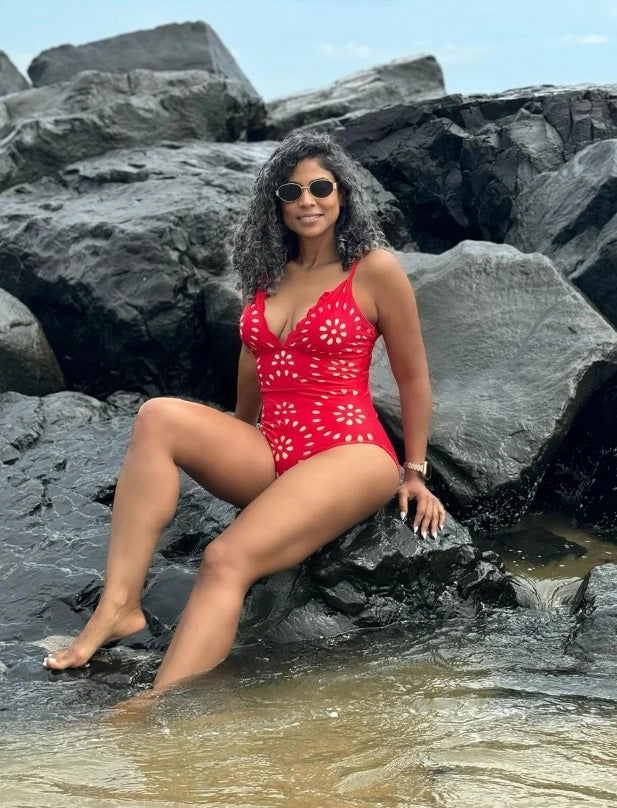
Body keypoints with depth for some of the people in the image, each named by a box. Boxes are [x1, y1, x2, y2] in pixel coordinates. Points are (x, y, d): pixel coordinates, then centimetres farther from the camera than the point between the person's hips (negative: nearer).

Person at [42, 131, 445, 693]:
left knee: (227, 559, -30)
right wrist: (234, 449, 34)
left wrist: (415, 473, 5)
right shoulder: (268, 272, 14)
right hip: (267, 456, 6)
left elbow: (413, 378, 3)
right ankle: (118, 606, -28)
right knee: (159, 417, -22)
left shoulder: (374, 270, -3)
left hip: (350, 455, -6)